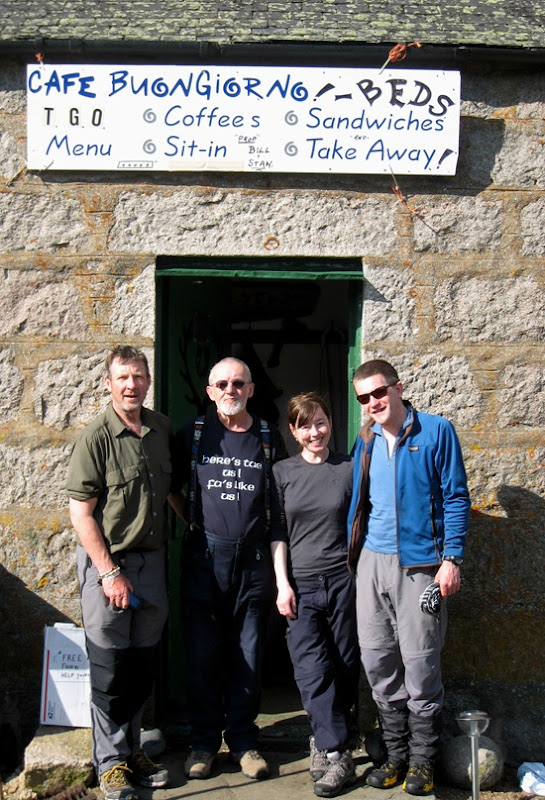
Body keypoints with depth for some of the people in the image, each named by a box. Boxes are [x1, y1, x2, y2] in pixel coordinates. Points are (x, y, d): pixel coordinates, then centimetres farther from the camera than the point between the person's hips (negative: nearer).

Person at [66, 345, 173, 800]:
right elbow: (80, 513, -13)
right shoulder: (96, 438, -13)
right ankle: (111, 760, 18)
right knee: (110, 669, 3)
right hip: (108, 562, -5)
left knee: (144, 665, 13)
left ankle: (133, 747, 29)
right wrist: (110, 573, -16)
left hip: (152, 559, 5)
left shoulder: (161, 429, 4)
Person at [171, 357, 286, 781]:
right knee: (202, 653, 4)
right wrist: (192, 520, 4)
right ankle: (204, 741, 18)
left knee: (247, 654, 7)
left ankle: (243, 739, 21)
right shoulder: (193, 434, 5)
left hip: (253, 557, 1)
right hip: (205, 555, 0)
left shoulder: (269, 438, 8)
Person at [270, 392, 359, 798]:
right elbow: (278, 533, 5)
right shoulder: (282, 472, 5)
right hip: (301, 583, 0)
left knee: (345, 665, 4)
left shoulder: (350, 468, 5)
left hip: (344, 579, 0)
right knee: (312, 669, -8)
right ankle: (338, 755, -3)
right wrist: (282, 584, -1)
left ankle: (326, 742, 20)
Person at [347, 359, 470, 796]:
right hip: (372, 563, 5)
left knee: (419, 663, 0)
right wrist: (353, 554, 13)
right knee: (378, 661, 8)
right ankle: (396, 755, 22)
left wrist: (451, 558, -11)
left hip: (419, 563, -5)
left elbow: (456, 497, -5)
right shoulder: (366, 441, 12)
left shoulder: (437, 431, -3)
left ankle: (422, 760, 16)